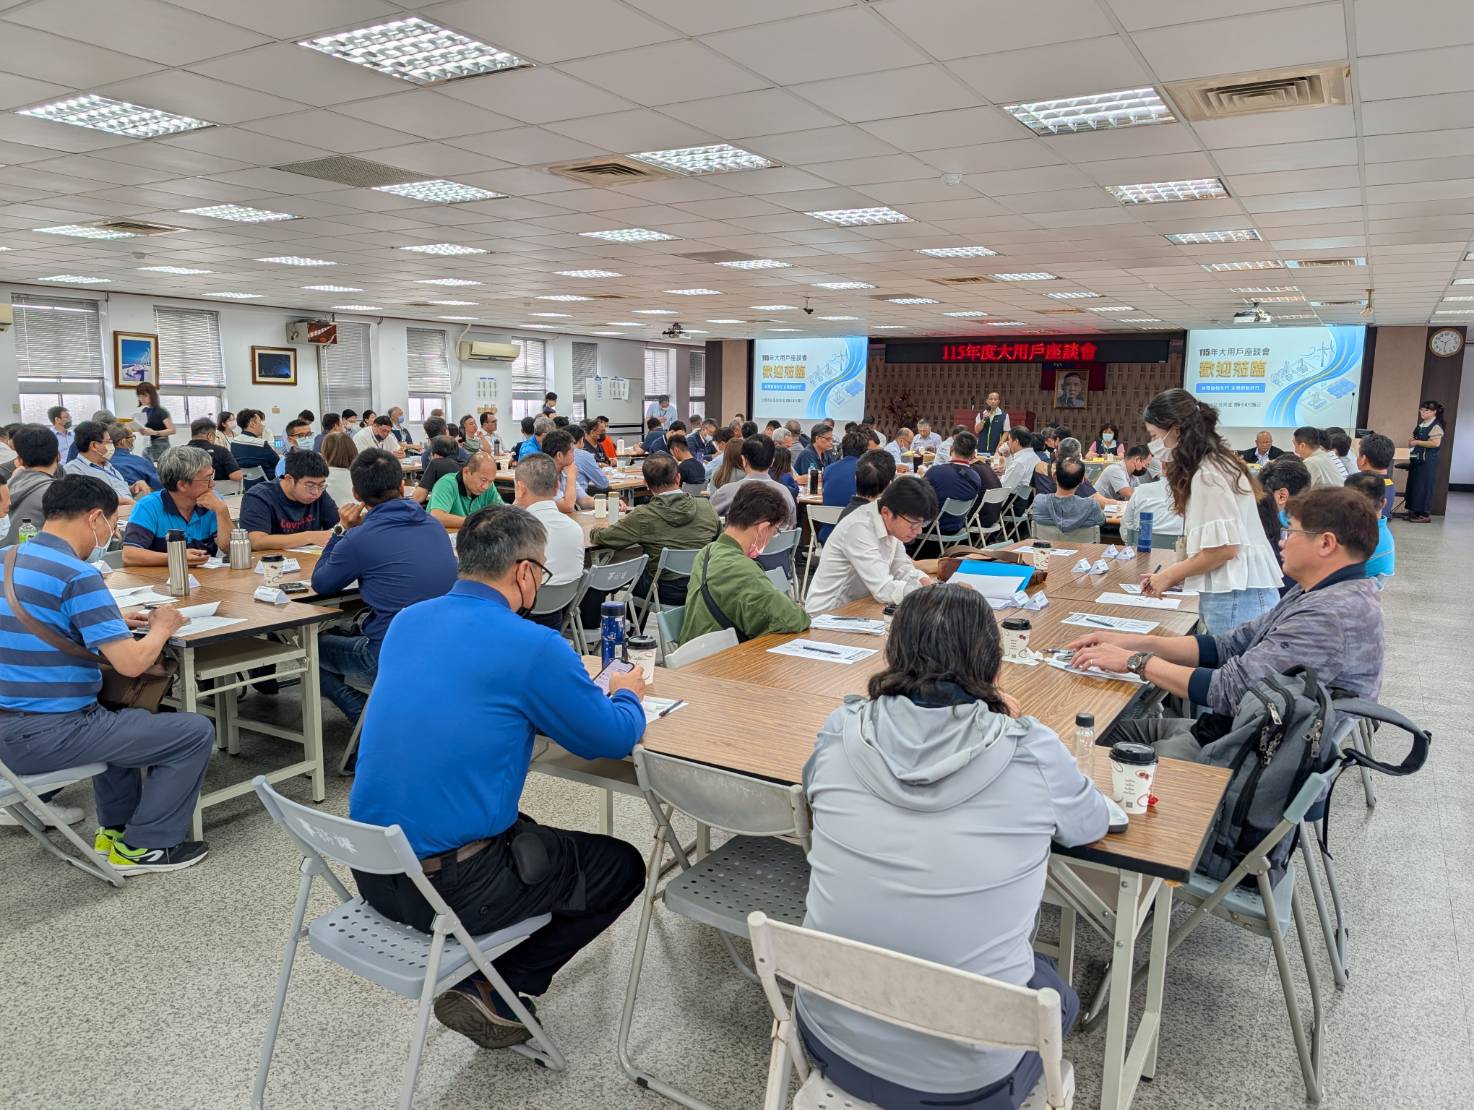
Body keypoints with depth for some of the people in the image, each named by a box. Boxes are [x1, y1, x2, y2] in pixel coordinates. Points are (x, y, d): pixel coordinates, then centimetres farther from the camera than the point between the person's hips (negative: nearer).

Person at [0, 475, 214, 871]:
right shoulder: (77, 575, -20)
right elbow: (132, 663, -24)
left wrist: (114, 623, 14)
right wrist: (161, 627, -3)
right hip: (45, 739, -9)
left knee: (130, 719, 33)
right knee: (195, 733, -2)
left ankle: (114, 829, 33)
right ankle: (143, 847, 7)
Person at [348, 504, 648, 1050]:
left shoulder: (407, 622, 4)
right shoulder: (534, 647, -17)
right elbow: (614, 738, -6)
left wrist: (568, 687, 22)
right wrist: (626, 695, 16)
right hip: (449, 889, -7)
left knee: (523, 835, 33)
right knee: (622, 866, 12)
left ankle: (479, 981, 21)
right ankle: (494, 992, 9)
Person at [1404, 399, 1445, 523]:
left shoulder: (1436, 426, -11)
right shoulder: (1421, 425, 14)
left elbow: (1436, 443, -23)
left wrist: (1417, 442, -18)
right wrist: (1412, 442, 7)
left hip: (1427, 462, -8)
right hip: (1417, 460, 8)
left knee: (1423, 486, -5)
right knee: (1413, 485, 8)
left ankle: (1424, 514, 0)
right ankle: (1414, 511, 14)